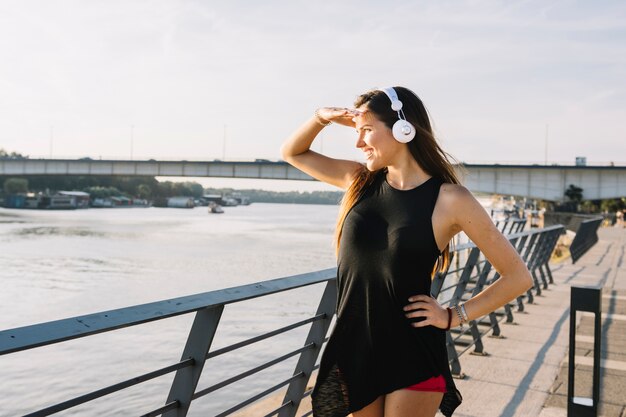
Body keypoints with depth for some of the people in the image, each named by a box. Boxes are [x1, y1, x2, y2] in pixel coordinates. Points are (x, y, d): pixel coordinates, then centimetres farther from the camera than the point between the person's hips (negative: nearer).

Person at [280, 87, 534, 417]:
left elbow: (518, 277, -6)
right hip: (353, 349, 4)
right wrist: (322, 117, -3)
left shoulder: (450, 200, -12)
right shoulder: (360, 180, 1)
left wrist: (453, 316, -7)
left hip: (413, 356, -4)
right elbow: (292, 153, 13)